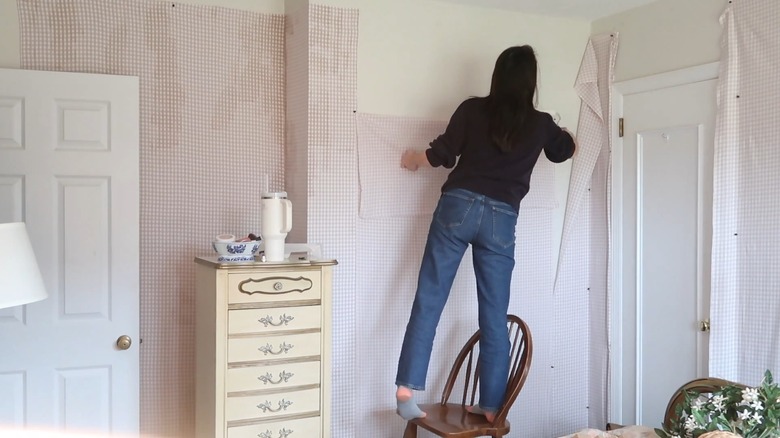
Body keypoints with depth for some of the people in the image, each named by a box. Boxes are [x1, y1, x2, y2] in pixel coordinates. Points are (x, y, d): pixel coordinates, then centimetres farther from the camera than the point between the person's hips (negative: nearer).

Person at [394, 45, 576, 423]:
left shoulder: (473, 109, 3)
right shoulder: (540, 124, 9)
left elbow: (441, 156, 2)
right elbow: (566, 150, 30)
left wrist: (413, 158, 23)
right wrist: (561, 133, 53)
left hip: (459, 206, -1)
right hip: (501, 219, 1)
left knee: (428, 301, 0)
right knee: (495, 316, 7)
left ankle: (406, 390, -9)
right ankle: (491, 405, 13)